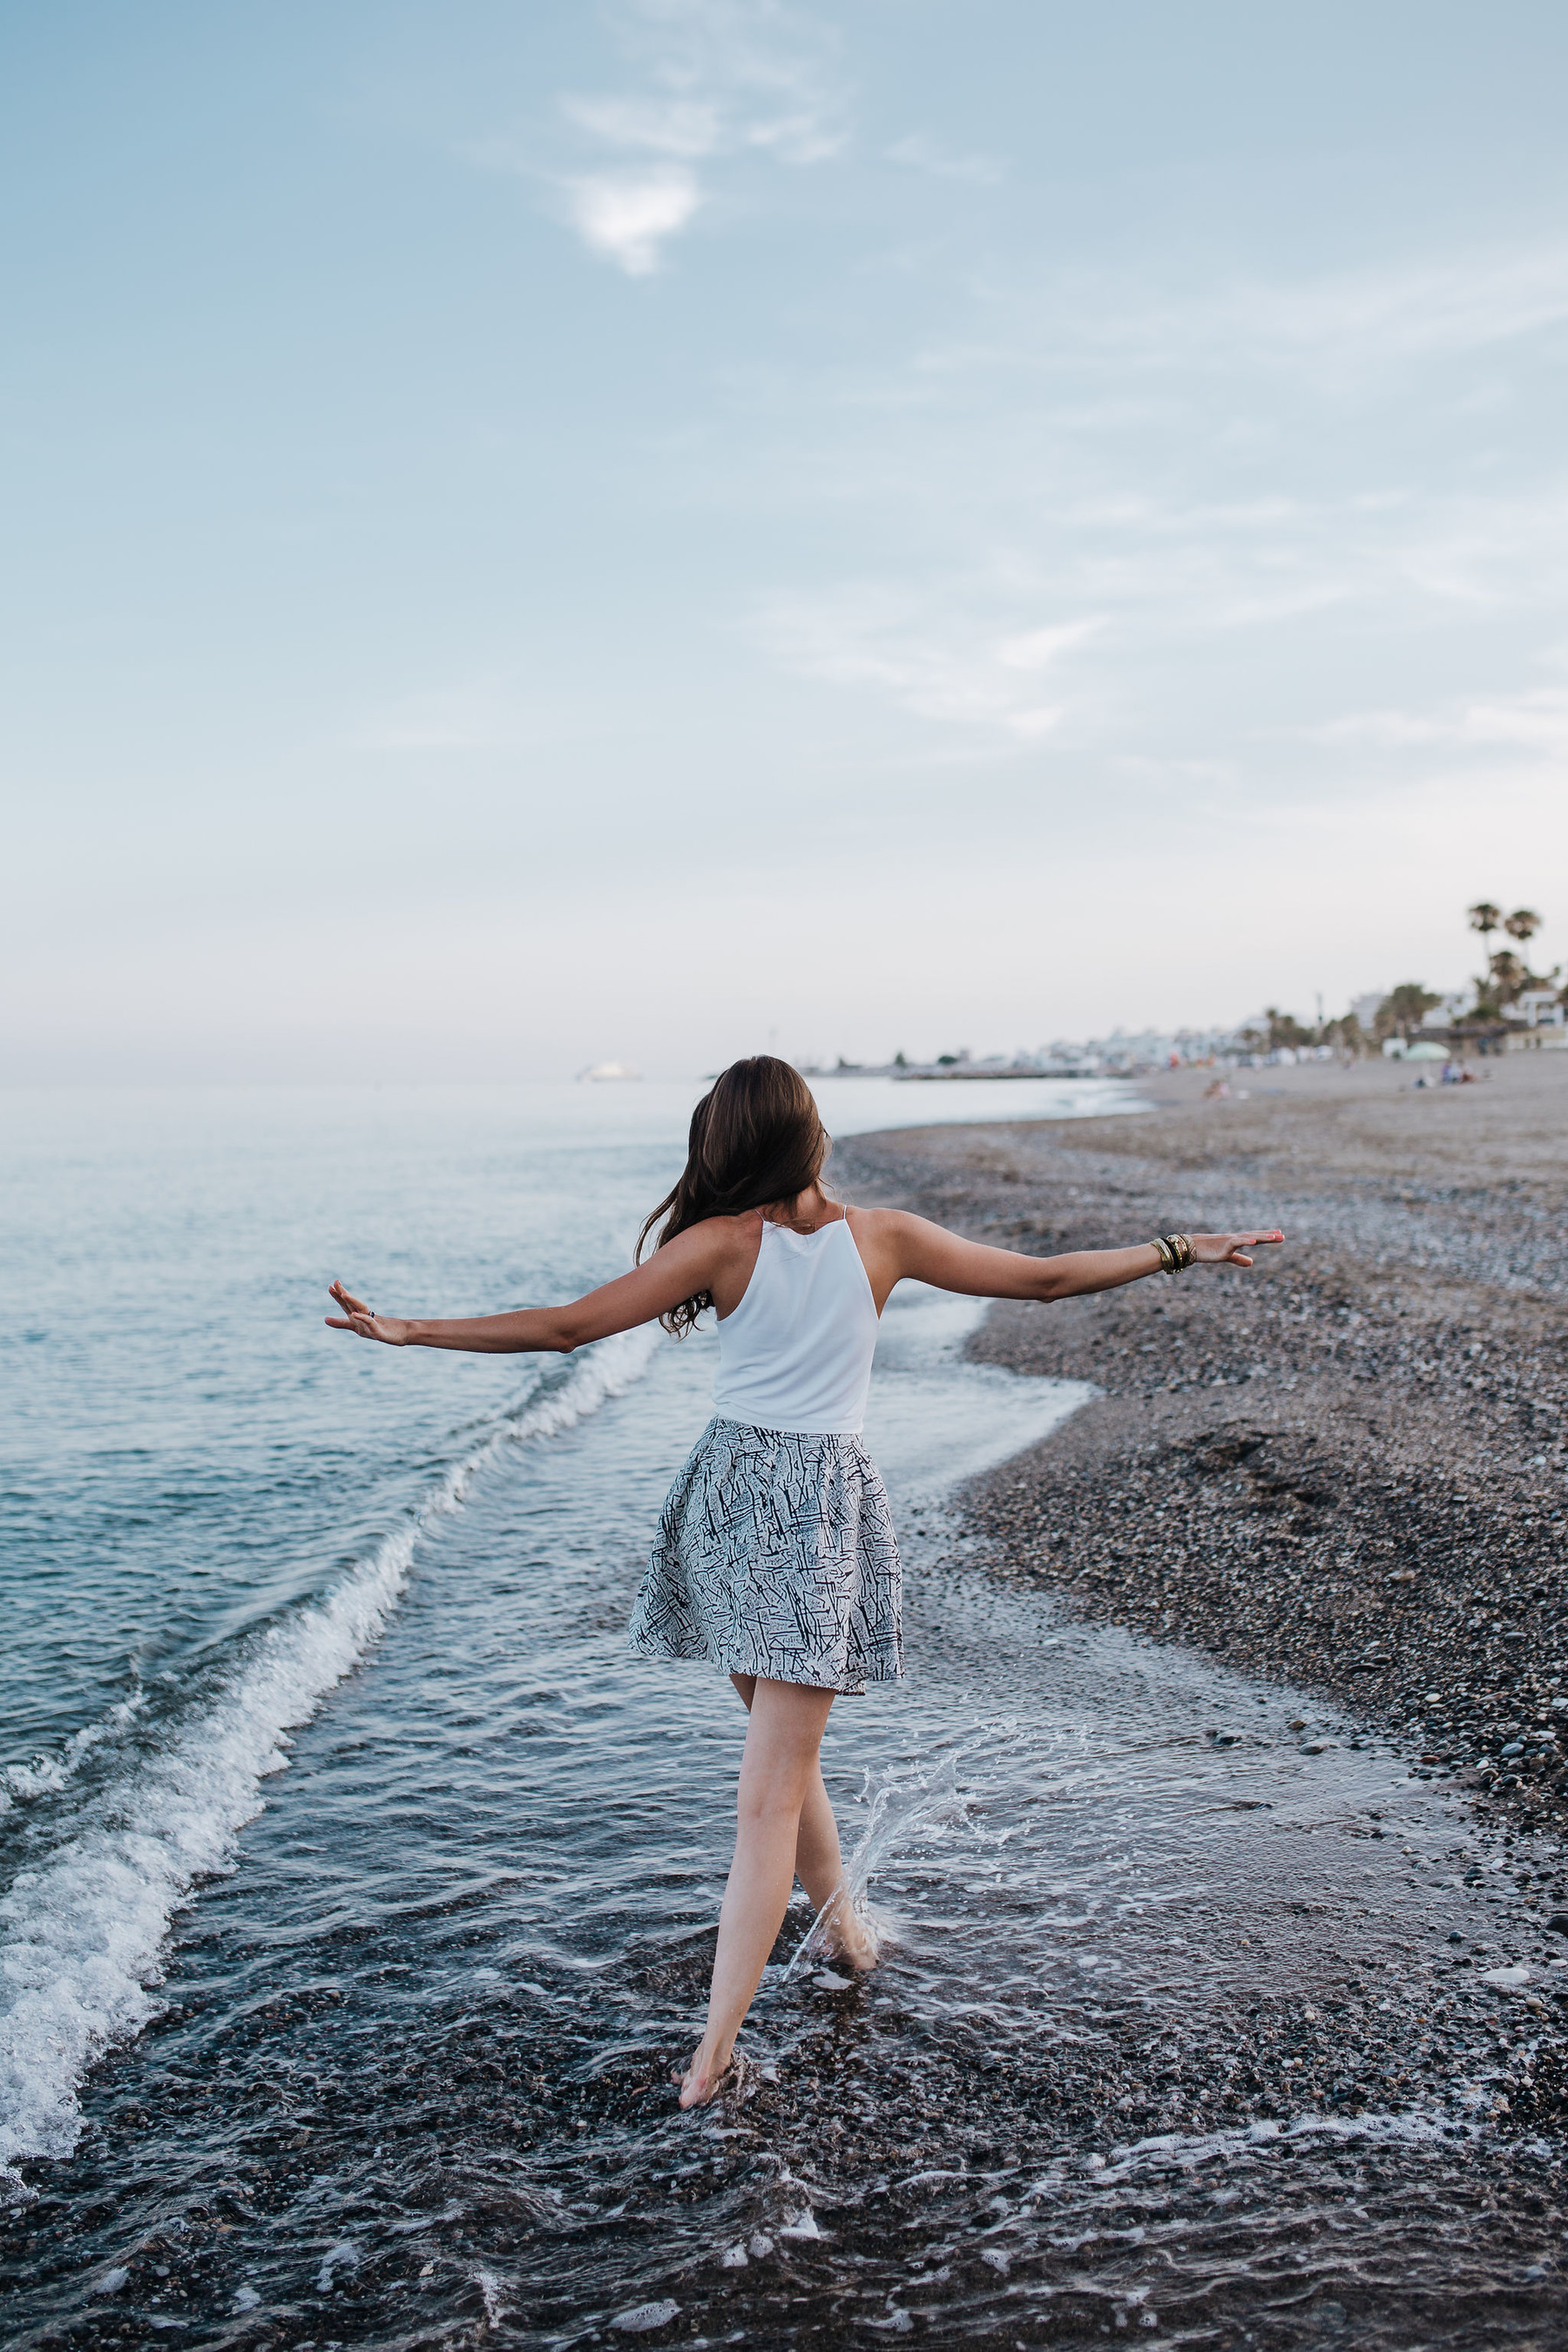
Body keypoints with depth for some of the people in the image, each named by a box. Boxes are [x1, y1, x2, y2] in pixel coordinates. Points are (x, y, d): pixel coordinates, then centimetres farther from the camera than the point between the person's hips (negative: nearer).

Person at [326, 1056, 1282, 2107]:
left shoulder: (724, 1242, -6)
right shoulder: (882, 1235, -3)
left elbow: (564, 1327, -8)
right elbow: (1044, 1278, 4)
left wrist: (407, 1330, -1)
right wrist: (1179, 1251, 16)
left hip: (730, 1496, 1)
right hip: (826, 1505, -1)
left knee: (779, 1762, 22)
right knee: (776, 1779, 0)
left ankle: (845, 1922, 40)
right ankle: (717, 2042, -2)